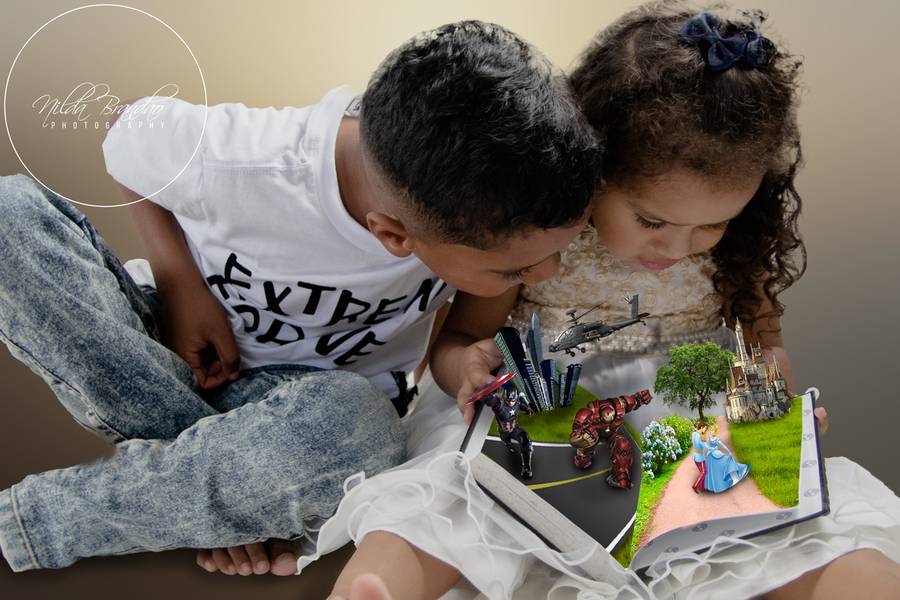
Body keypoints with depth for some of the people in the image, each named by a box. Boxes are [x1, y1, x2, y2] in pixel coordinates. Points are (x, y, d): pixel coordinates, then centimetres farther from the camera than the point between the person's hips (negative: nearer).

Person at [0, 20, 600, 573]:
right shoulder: (222, 161, -31)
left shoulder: (495, 187, -25)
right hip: (187, 343, 0)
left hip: (324, 398, 1)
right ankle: (206, 453, -19)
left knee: (356, 434, -37)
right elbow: (130, 135, -7)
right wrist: (178, 281, -17)